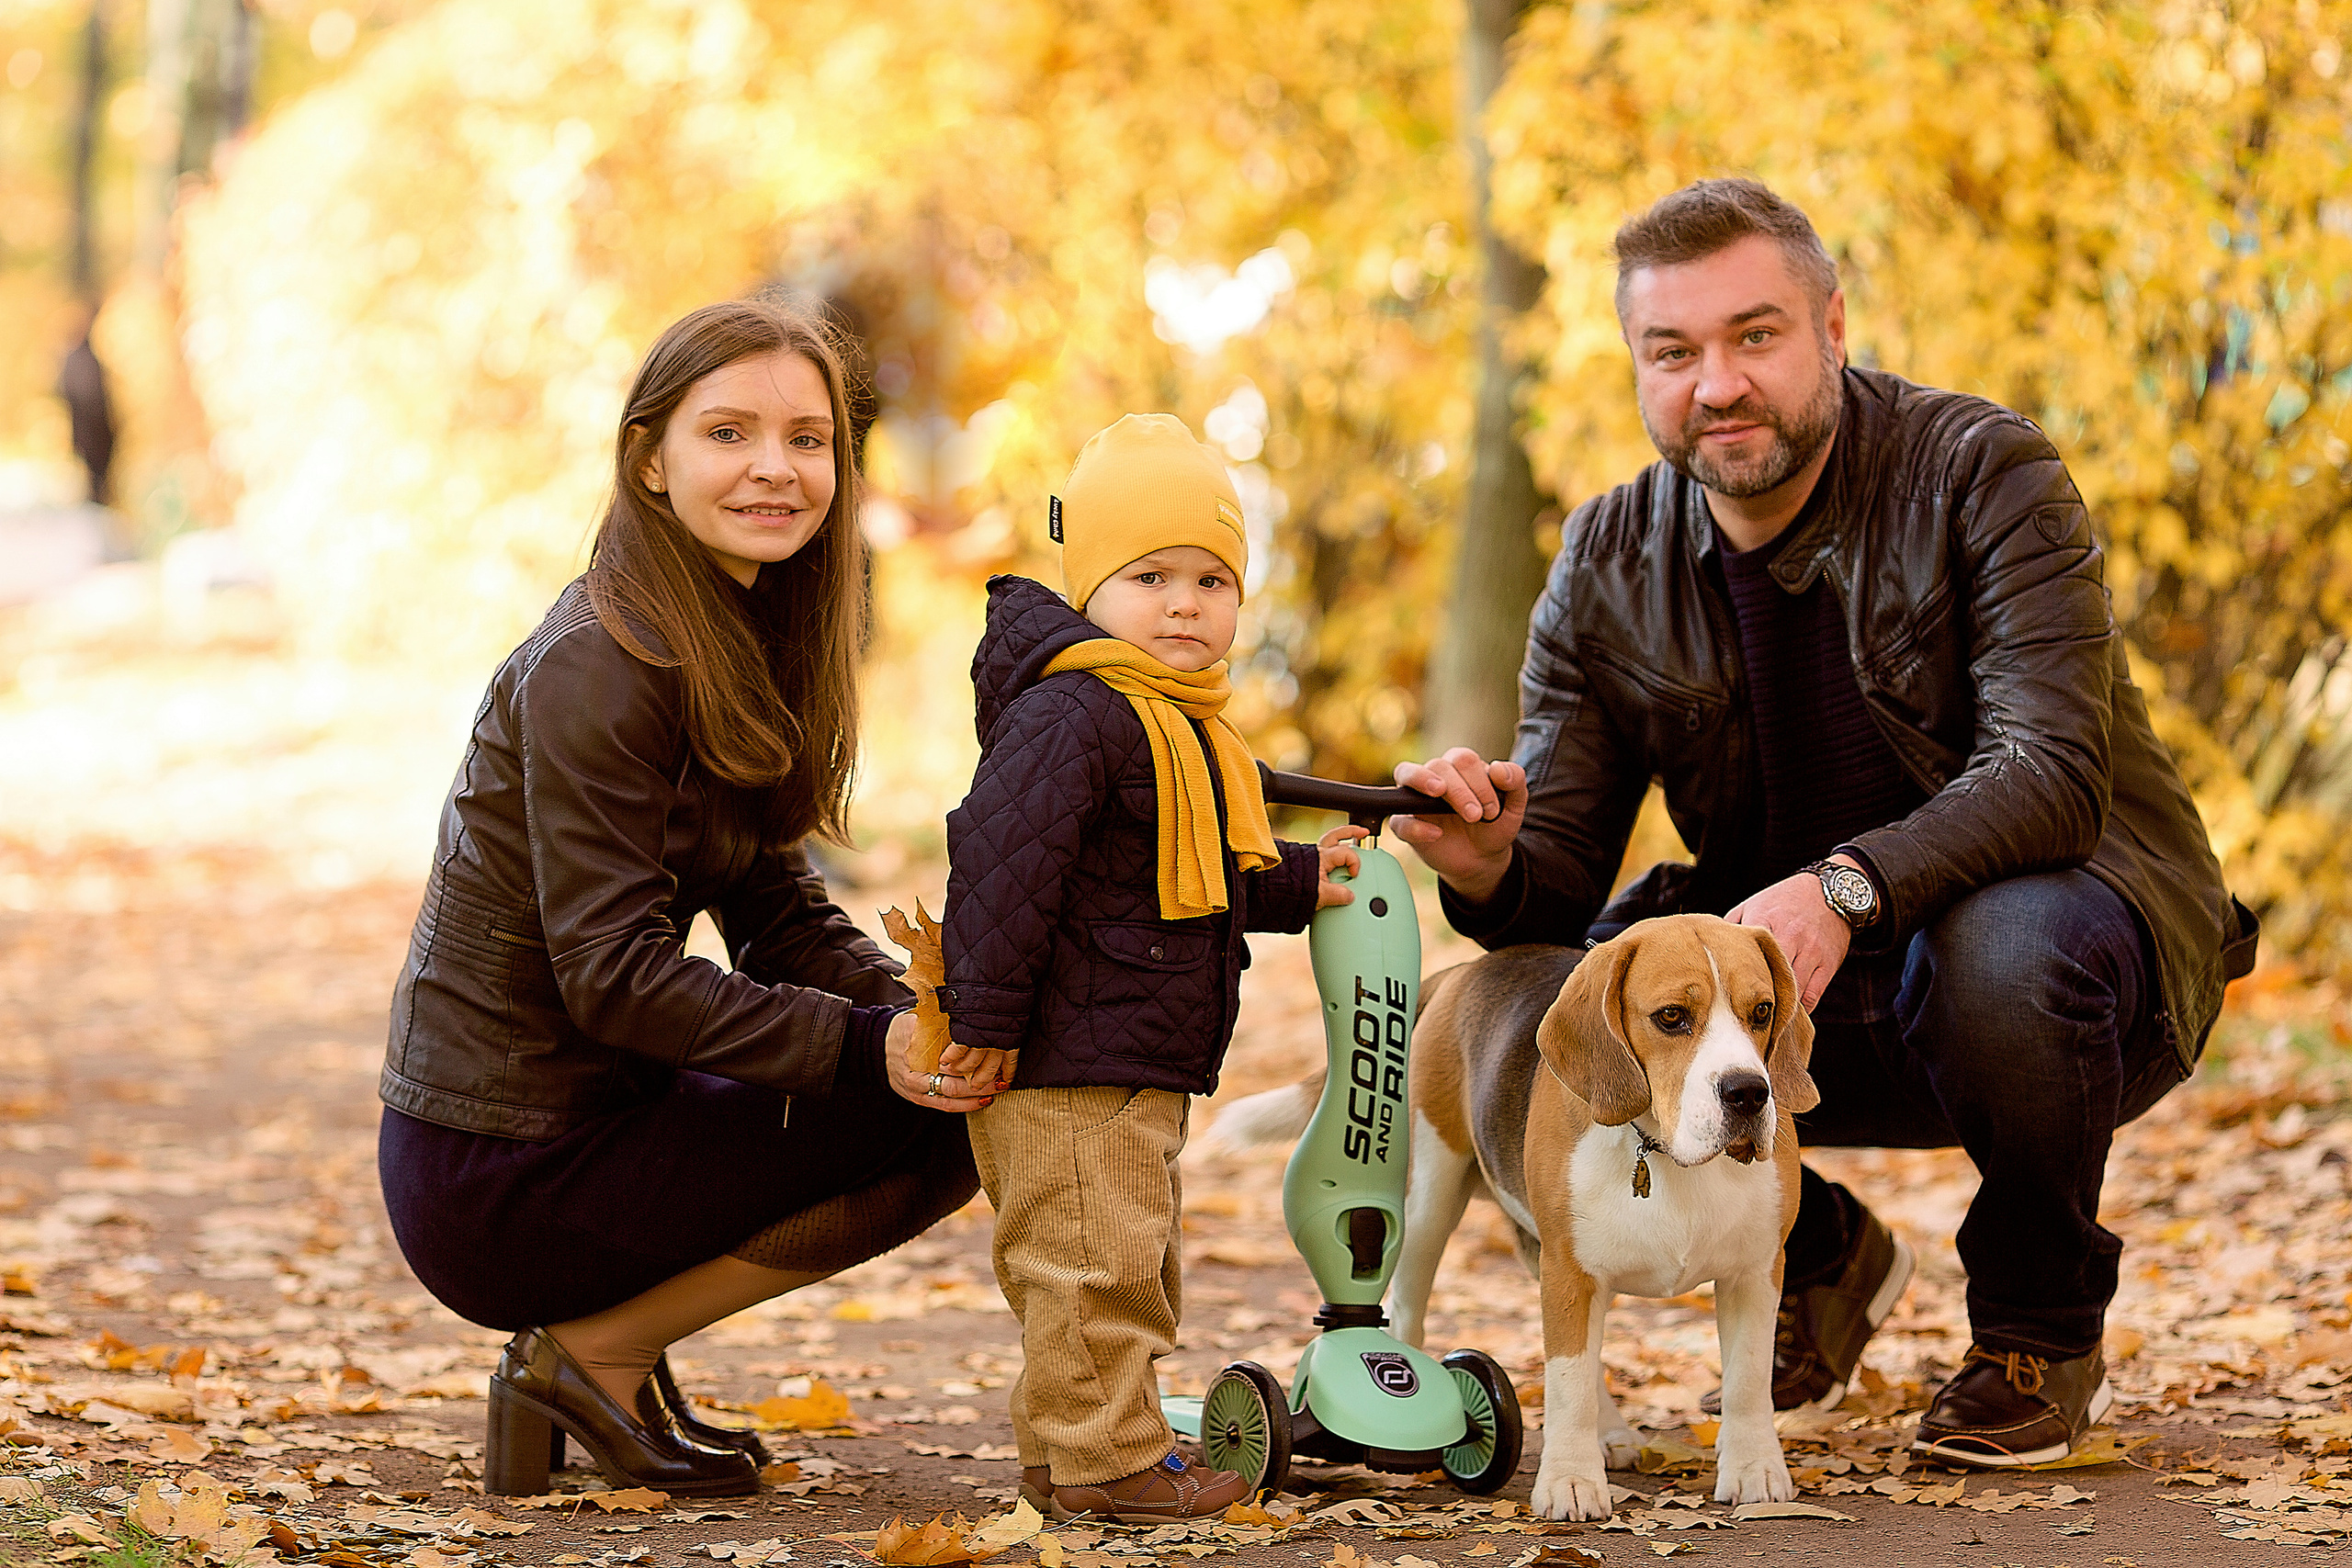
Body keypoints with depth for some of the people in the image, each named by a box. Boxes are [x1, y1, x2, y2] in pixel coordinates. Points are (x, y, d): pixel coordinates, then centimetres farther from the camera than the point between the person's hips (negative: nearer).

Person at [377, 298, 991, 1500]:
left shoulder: (741, 640, 11)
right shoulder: (599, 666, -18)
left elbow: (774, 908, 8)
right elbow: (613, 973, -22)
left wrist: (917, 1015, -10)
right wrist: (869, 1046, -26)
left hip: (579, 1112, 9)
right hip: (499, 1182, -9)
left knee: (960, 1075, 13)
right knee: (944, 1123, -13)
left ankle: (598, 1343, 10)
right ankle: (595, 1353, -3)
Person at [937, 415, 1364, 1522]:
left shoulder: (1181, 726, 15)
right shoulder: (1071, 712, -18)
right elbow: (1002, 864, -23)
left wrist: (1294, 885, 29)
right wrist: (985, 1016, -24)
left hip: (1137, 1067, 11)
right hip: (1064, 1060, -11)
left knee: (1131, 1265, 17)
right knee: (1093, 1261, -8)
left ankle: (1092, 1446, 26)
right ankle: (1101, 1459, -1)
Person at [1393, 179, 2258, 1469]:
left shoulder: (1983, 475, -15)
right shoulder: (1606, 571, -1)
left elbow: (2053, 776, -28)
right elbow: (1558, 881, -3)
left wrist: (1844, 887, -45)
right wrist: (1488, 870, -29)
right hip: (1817, 996, 4)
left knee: (2002, 945, -39)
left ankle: (2040, 1334, -8)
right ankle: (1819, 1259, 11)